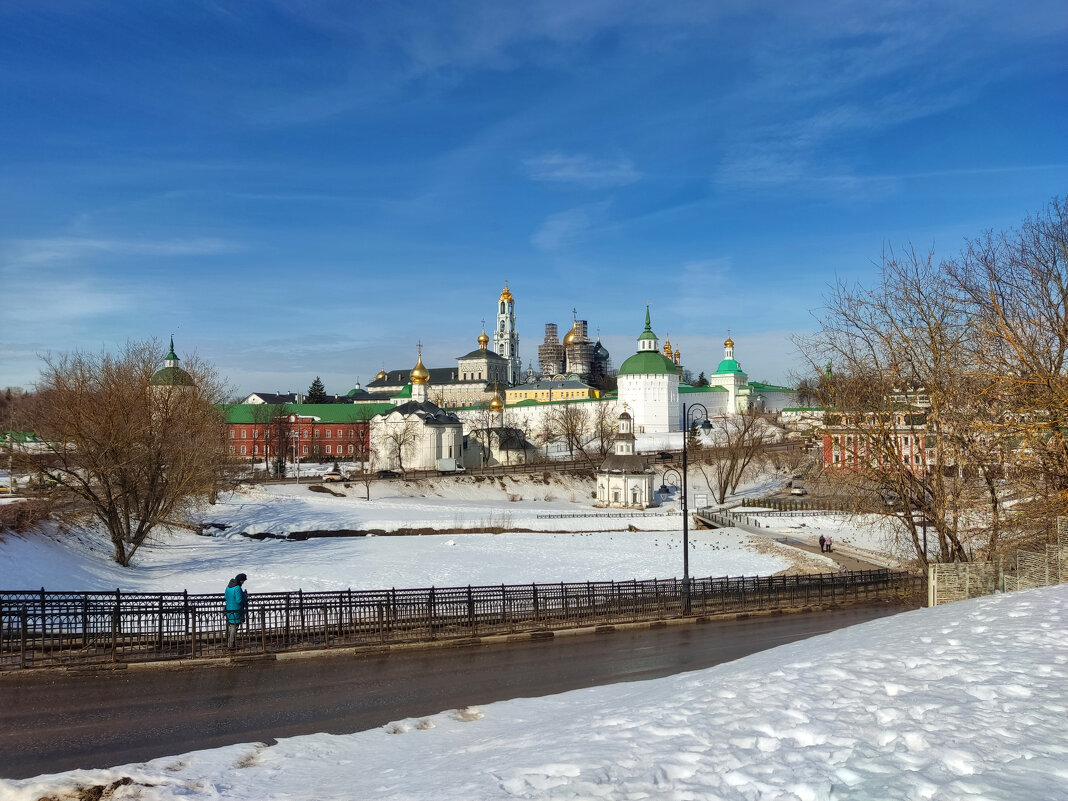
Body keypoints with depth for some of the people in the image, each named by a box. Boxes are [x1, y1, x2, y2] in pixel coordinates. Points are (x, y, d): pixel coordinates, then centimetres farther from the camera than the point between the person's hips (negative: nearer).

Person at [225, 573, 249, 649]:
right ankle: (232, 645, 3)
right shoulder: (237, 588, -21)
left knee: (230, 627, 17)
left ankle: (228, 643, 25)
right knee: (234, 627, -1)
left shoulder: (228, 587, 7)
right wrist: (245, 596, -6)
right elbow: (239, 600, -24)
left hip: (229, 609, 9)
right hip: (236, 611, -9)